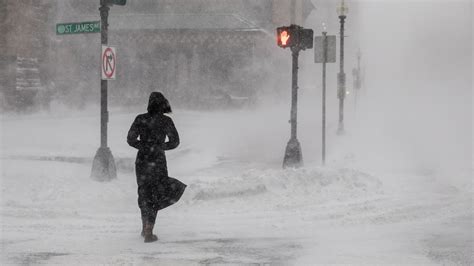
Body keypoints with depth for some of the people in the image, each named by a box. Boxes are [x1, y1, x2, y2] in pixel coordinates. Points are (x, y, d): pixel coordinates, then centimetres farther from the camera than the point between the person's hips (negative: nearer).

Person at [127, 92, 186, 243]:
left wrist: (145, 146, 10)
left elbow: (130, 139, -2)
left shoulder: (140, 119, -3)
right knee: (157, 195, 8)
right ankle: (148, 232, 0)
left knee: (144, 193, 20)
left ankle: (145, 228, 29)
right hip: (158, 161, -2)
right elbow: (175, 141, -2)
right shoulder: (166, 121, -7)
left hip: (141, 161, 2)